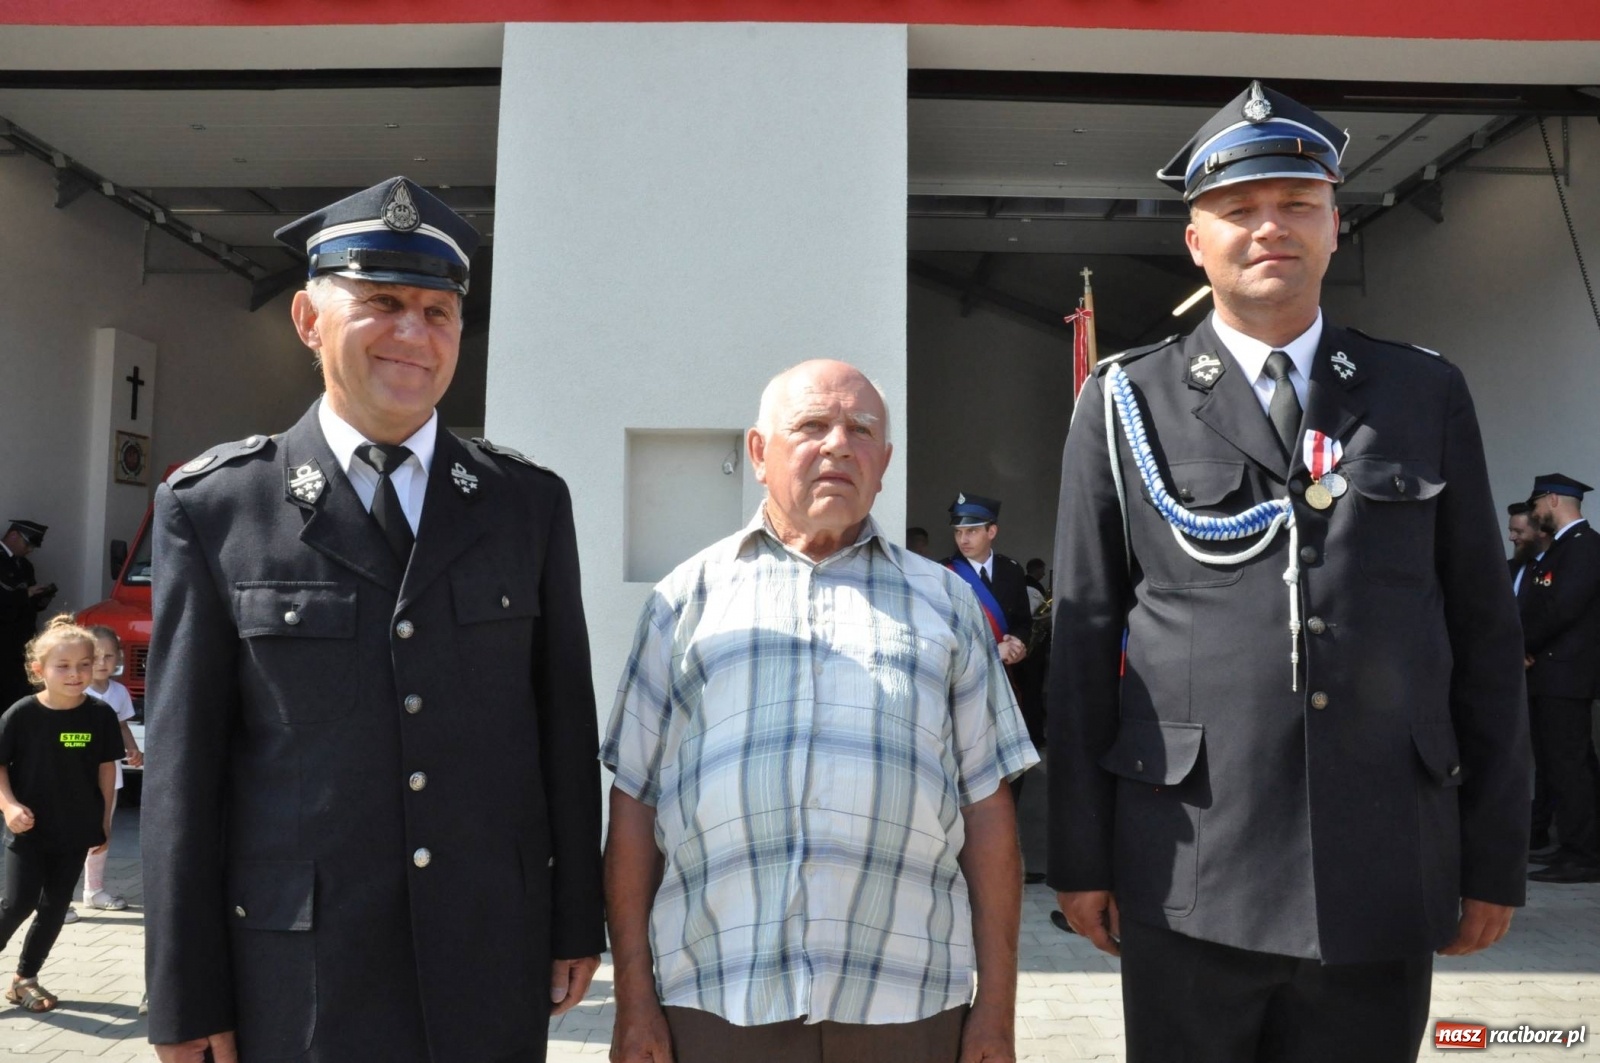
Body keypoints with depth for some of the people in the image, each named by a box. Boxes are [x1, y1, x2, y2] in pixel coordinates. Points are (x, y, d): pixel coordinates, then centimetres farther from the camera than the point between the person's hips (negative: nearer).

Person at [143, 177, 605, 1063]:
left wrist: (577, 922, 5)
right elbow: (182, 762, -3)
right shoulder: (213, 507, -3)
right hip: (297, 981, -1)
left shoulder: (530, 502, 3)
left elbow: (565, 722, 4)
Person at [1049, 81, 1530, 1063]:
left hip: (1387, 876, 2)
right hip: (1190, 876, -1)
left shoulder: (1430, 395, 7)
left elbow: (1485, 631, 8)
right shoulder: (1126, 404, 1)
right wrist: (1081, 856, 0)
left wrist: (1496, 855, 6)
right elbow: (1084, 636, 0)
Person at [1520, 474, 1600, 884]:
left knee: (1567, 764, -8)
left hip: (1565, 673, -10)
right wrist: (1525, 644, 5)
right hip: (1550, 673, 10)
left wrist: (1520, 642, -11)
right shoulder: (1562, 546, 19)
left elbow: (1563, 607, -21)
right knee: (1557, 764, 12)